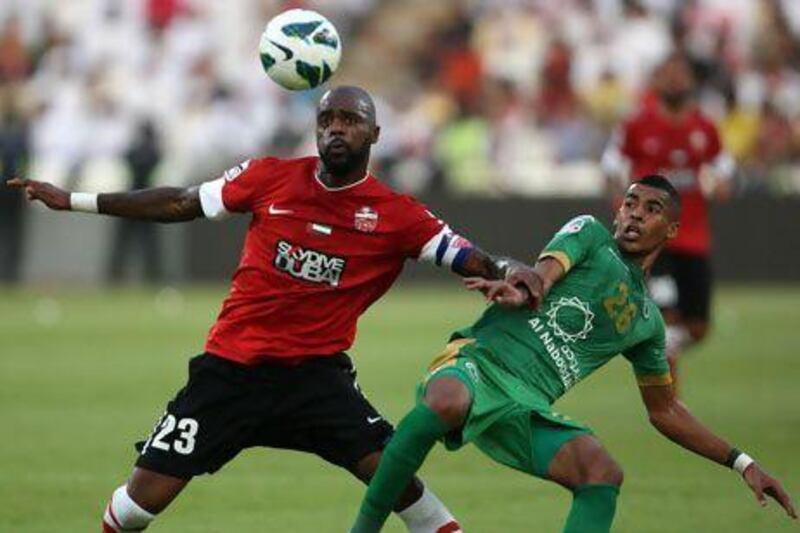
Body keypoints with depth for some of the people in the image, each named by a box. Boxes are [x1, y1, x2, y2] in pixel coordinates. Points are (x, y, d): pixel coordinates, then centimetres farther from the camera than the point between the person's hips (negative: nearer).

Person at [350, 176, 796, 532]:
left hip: (525, 412, 5)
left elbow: (665, 411, 32)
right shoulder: (590, 233, 11)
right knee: (447, 402, -40)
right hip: (479, 360, -5)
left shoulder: (646, 319, 24)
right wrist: (527, 286, -37)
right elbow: (542, 276, -10)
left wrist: (741, 462, 24)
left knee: (604, 474, -23)